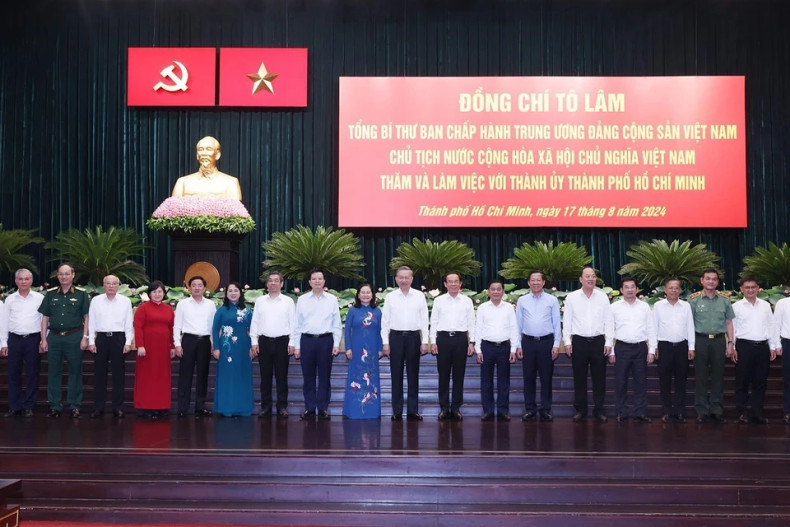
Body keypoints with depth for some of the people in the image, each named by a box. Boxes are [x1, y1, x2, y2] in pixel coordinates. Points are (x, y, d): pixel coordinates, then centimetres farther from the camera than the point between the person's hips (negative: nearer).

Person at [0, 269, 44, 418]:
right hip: (14, 339, 2)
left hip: (33, 339, -2)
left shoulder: (40, 298, 2)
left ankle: (29, 406, 10)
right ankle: (14, 407, 13)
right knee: (14, 375, 6)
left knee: (32, 375, 2)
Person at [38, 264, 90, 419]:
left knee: (75, 371, 2)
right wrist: (43, 339, 4)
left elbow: (87, 317, 3)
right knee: (53, 372, 5)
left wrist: (85, 338, -5)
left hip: (74, 336, -2)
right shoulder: (50, 294, 10)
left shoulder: (81, 294, 4)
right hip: (54, 337, 2)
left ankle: (74, 405, 9)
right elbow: (45, 318, 11)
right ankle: (55, 406, 13)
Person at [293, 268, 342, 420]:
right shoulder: (302, 300, 6)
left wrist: (336, 344, -1)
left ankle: (323, 408, 13)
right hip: (307, 340, 1)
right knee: (308, 376, 5)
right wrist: (297, 346, 3)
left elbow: (337, 323, 5)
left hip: (326, 340, 0)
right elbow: (298, 324, 7)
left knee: (324, 376, 5)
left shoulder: (332, 299, 5)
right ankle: (309, 409, 13)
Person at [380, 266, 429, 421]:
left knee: (413, 375, 5)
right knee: (396, 375, 4)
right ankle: (397, 411, 9)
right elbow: (385, 321, 3)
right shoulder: (390, 297, 3)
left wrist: (424, 341, -2)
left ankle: (412, 410, 11)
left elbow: (424, 319, 3)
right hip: (396, 337, 0)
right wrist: (385, 343, -2)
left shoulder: (419, 296, 3)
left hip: (413, 337, 0)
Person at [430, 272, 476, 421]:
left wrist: (471, 343, 0)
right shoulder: (438, 300, 6)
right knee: (443, 374, 4)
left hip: (461, 338, 0)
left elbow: (471, 323, 6)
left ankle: (456, 407, 14)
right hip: (443, 338, 0)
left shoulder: (467, 301, 7)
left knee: (459, 375, 5)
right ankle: (444, 407, 12)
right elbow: (434, 322, 6)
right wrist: (433, 342, -1)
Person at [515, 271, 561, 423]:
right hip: (528, 342, 1)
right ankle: (530, 410, 14)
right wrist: (518, 345, 3)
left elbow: (556, 323, 2)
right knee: (529, 377, 5)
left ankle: (546, 410, 12)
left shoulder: (552, 300, 2)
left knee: (546, 378, 3)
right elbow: (518, 324, 7)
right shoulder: (522, 301, 6)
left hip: (546, 342, -1)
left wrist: (556, 344, -3)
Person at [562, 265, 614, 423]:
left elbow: (608, 321, 6)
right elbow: (567, 321, 4)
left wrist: (608, 342, 1)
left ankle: (599, 410, 15)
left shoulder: (603, 297, 5)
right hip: (579, 342, -1)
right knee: (579, 378, 5)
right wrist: (567, 341, -2)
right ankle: (580, 410, 15)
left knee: (599, 378, 5)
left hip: (598, 341, 1)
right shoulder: (572, 297, 2)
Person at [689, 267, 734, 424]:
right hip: (700, 340, -2)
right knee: (701, 377, 2)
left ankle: (717, 410, 13)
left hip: (719, 341, 2)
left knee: (718, 376, 5)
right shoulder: (694, 301, 1)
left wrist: (730, 343, 5)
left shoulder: (724, 301, 8)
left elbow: (729, 323, 11)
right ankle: (702, 411, 9)